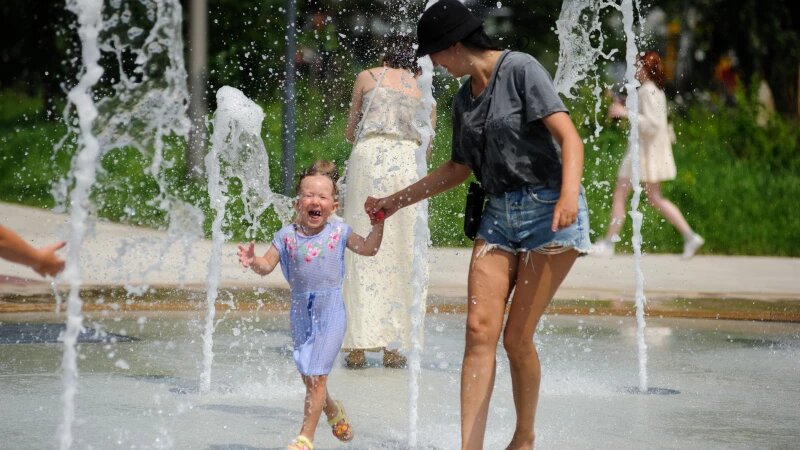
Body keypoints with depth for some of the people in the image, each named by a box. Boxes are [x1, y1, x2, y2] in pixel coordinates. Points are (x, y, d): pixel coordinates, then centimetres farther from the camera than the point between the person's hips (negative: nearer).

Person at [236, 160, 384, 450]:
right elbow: (267, 265, -7)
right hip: (301, 312, 3)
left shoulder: (338, 232, -3)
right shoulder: (287, 235, -2)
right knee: (308, 377, 14)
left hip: (330, 310, -3)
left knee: (316, 376, -8)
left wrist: (378, 223, -13)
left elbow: (368, 249, 0)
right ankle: (333, 411, 44)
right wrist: (253, 262, -28)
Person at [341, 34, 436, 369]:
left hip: (369, 155, -1)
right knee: (403, 253, 4)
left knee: (363, 252, 0)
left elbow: (350, 133, 23)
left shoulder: (367, 78, 17)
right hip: (408, 161, 1)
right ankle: (394, 347, 1)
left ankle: (358, 346, -5)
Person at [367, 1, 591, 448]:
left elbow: (569, 135, -17)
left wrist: (569, 193, -33)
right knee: (480, 331, -7)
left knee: (517, 336, -6)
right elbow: (460, 168, 27)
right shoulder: (465, 98, 15)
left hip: (549, 210, -7)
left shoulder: (521, 69, -8)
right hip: (499, 215, 7)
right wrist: (396, 201, 28)